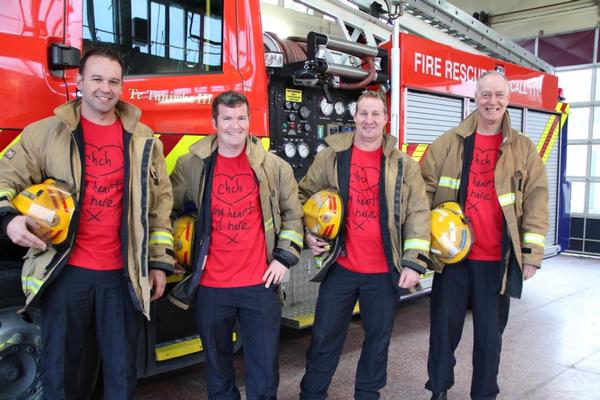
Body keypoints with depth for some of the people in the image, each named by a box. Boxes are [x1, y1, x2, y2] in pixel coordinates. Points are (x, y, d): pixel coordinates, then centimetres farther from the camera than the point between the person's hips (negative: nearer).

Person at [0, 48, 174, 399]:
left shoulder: (143, 140, 8)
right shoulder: (46, 132, 4)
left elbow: (159, 203, 10)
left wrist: (160, 261, 6)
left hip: (123, 274, 1)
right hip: (66, 270, -1)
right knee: (60, 370, 9)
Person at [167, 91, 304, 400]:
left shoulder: (273, 166, 1)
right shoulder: (191, 165, 0)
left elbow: (293, 214, 10)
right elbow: (167, 209, 11)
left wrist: (284, 257, 2)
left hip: (260, 284, 0)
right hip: (210, 286, 1)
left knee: (265, 365, 8)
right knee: (217, 363, 17)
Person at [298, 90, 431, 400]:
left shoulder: (403, 164, 1)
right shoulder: (331, 156, 1)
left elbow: (418, 213, -2)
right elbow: (305, 194, 12)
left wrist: (415, 262, -9)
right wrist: (307, 234, -2)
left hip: (385, 272, 1)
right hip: (340, 266, 0)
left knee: (378, 339, 14)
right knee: (325, 337, 9)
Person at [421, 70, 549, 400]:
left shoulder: (523, 149, 3)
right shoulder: (449, 143, 2)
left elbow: (535, 202, 1)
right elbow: (424, 190, 2)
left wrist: (532, 255, -4)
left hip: (497, 259, 0)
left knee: (490, 333, 10)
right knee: (444, 326, 10)